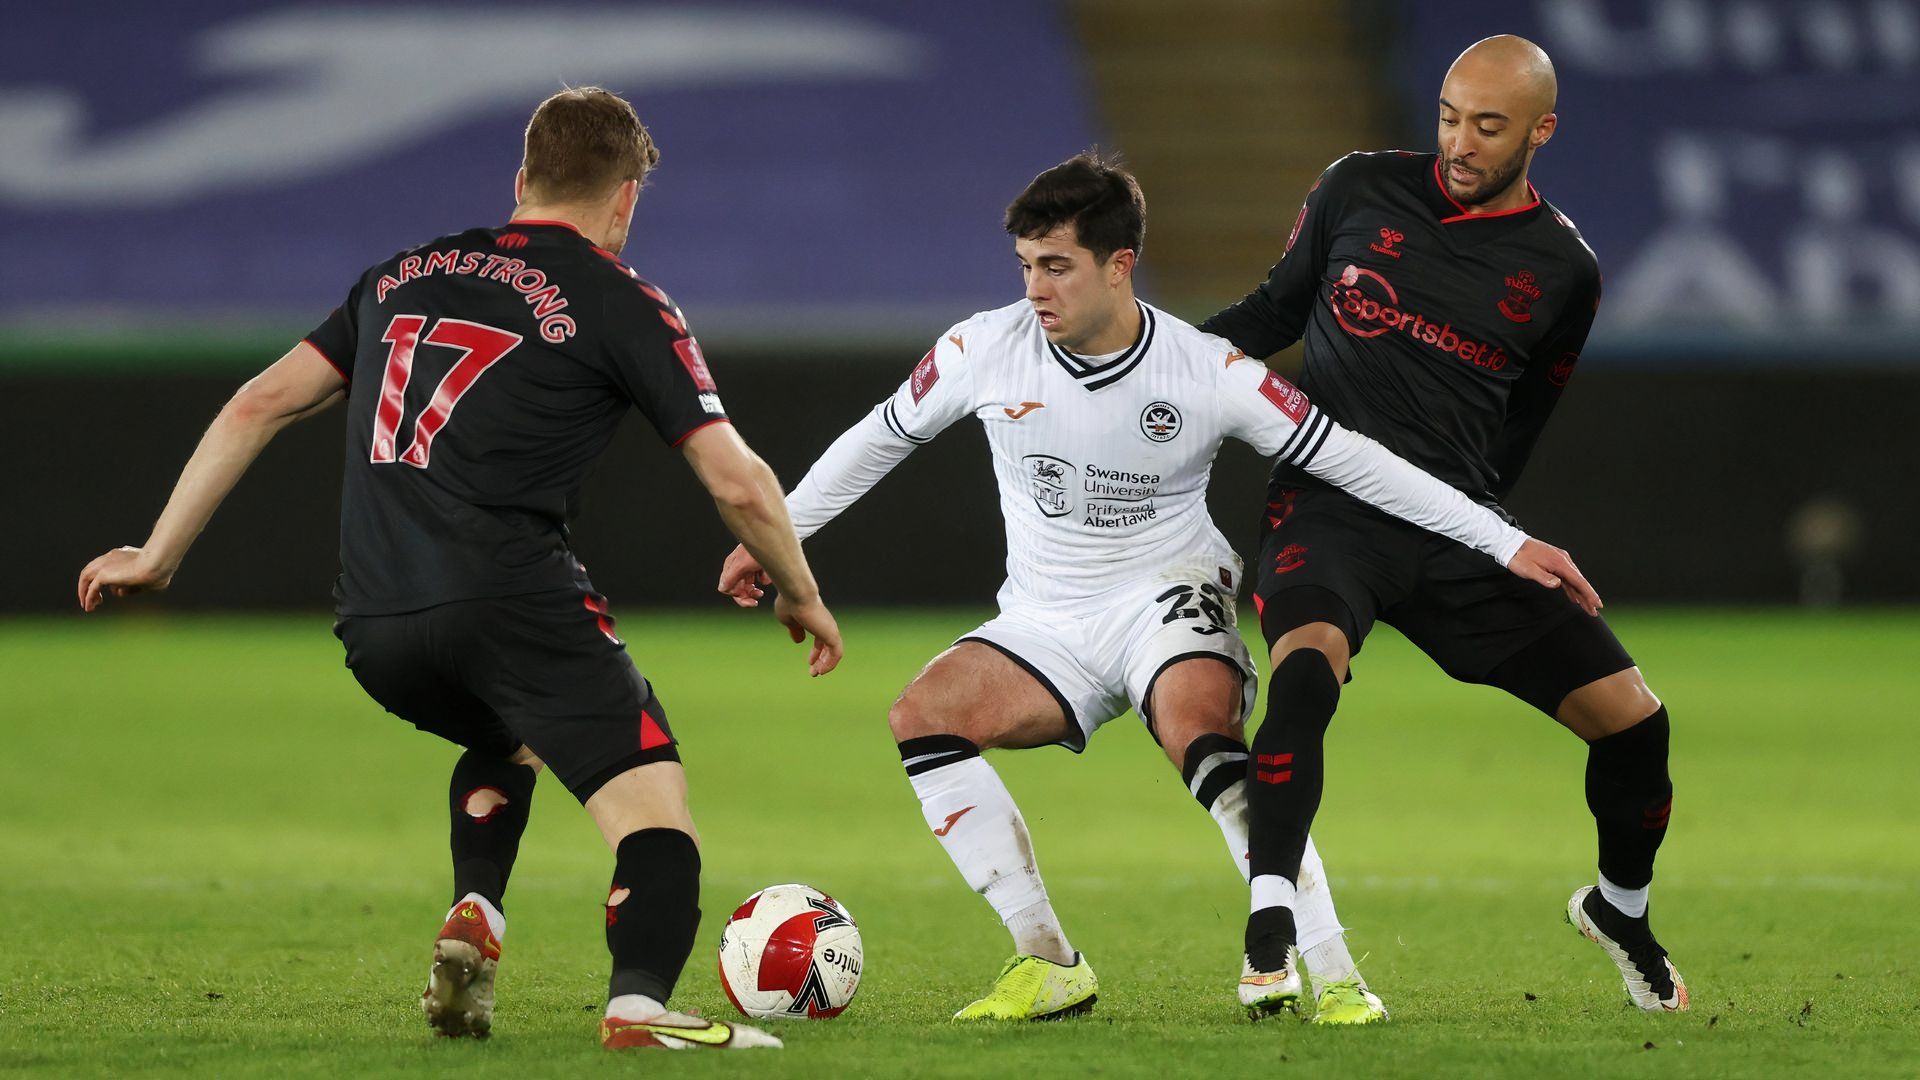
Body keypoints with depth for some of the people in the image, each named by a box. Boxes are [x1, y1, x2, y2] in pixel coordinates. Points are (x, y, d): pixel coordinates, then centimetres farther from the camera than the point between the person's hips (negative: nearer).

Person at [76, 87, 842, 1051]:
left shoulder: (406, 275, 23)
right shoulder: (622, 305, 7)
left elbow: (257, 406, 22)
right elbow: (738, 484, 4)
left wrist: (157, 557, 27)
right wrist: (801, 596, 21)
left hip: (374, 629, 6)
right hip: (509, 599, -6)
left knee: (508, 738, 34)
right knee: (653, 806, -7)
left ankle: (473, 919, 11)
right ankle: (640, 1005, -32)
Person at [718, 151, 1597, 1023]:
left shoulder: (1210, 374, -15)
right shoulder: (984, 349, -8)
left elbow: (1353, 461, -11)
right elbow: (880, 436, 10)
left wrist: (1506, 542, -14)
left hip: (1167, 598, -4)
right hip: (1045, 624, 4)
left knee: (1200, 734, -35)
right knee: (922, 715, -21)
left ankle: (1332, 975, -33)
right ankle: (1047, 963, -17)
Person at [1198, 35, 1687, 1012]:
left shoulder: (1562, 270, 4)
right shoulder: (1360, 191, 3)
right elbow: (1279, 308, 17)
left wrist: (1469, 520, 11)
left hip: (1455, 528, 2)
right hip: (1329, 504, -2)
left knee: (1630, 715, -3)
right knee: (1306, 668, -34)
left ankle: (1620, 909, 28)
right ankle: (1269, 939, -32)